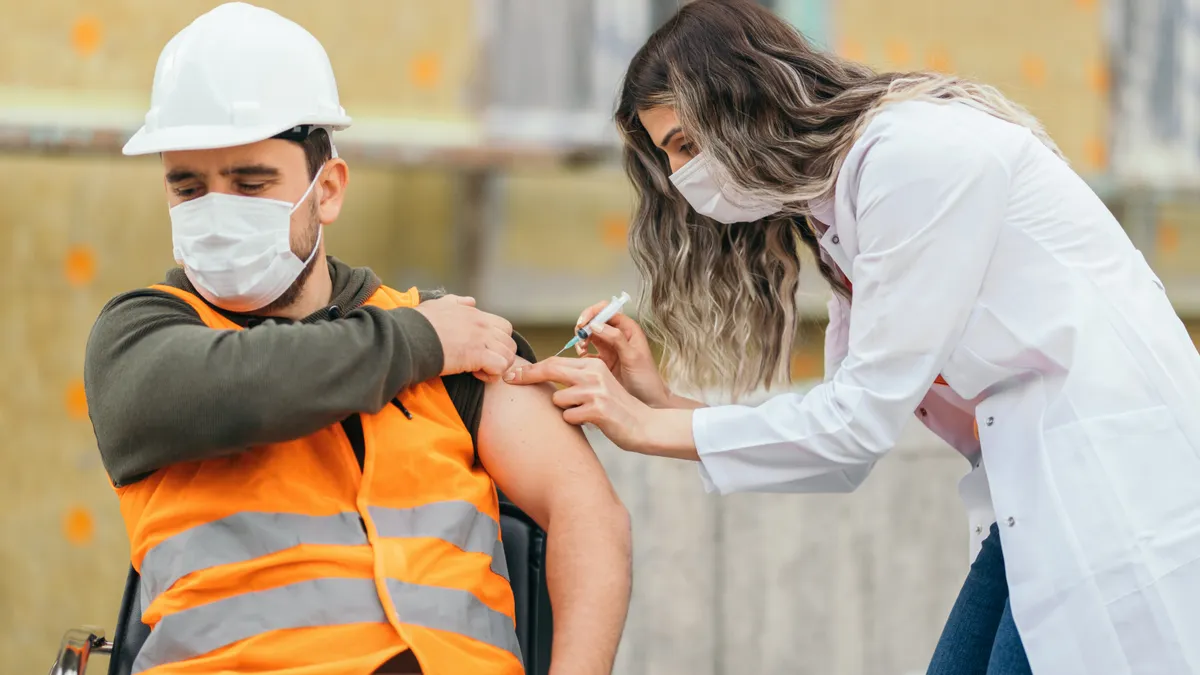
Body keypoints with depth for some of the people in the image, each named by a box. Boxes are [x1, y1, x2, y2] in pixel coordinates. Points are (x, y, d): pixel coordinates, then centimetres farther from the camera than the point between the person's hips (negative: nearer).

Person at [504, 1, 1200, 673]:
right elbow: (848, 439, 11)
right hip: (1038, 503, 10)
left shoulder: (921, 151, -14)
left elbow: (864, 414, -15)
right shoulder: (835, 213, 16)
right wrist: (660, 399, 3)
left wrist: (649, 427, -9)